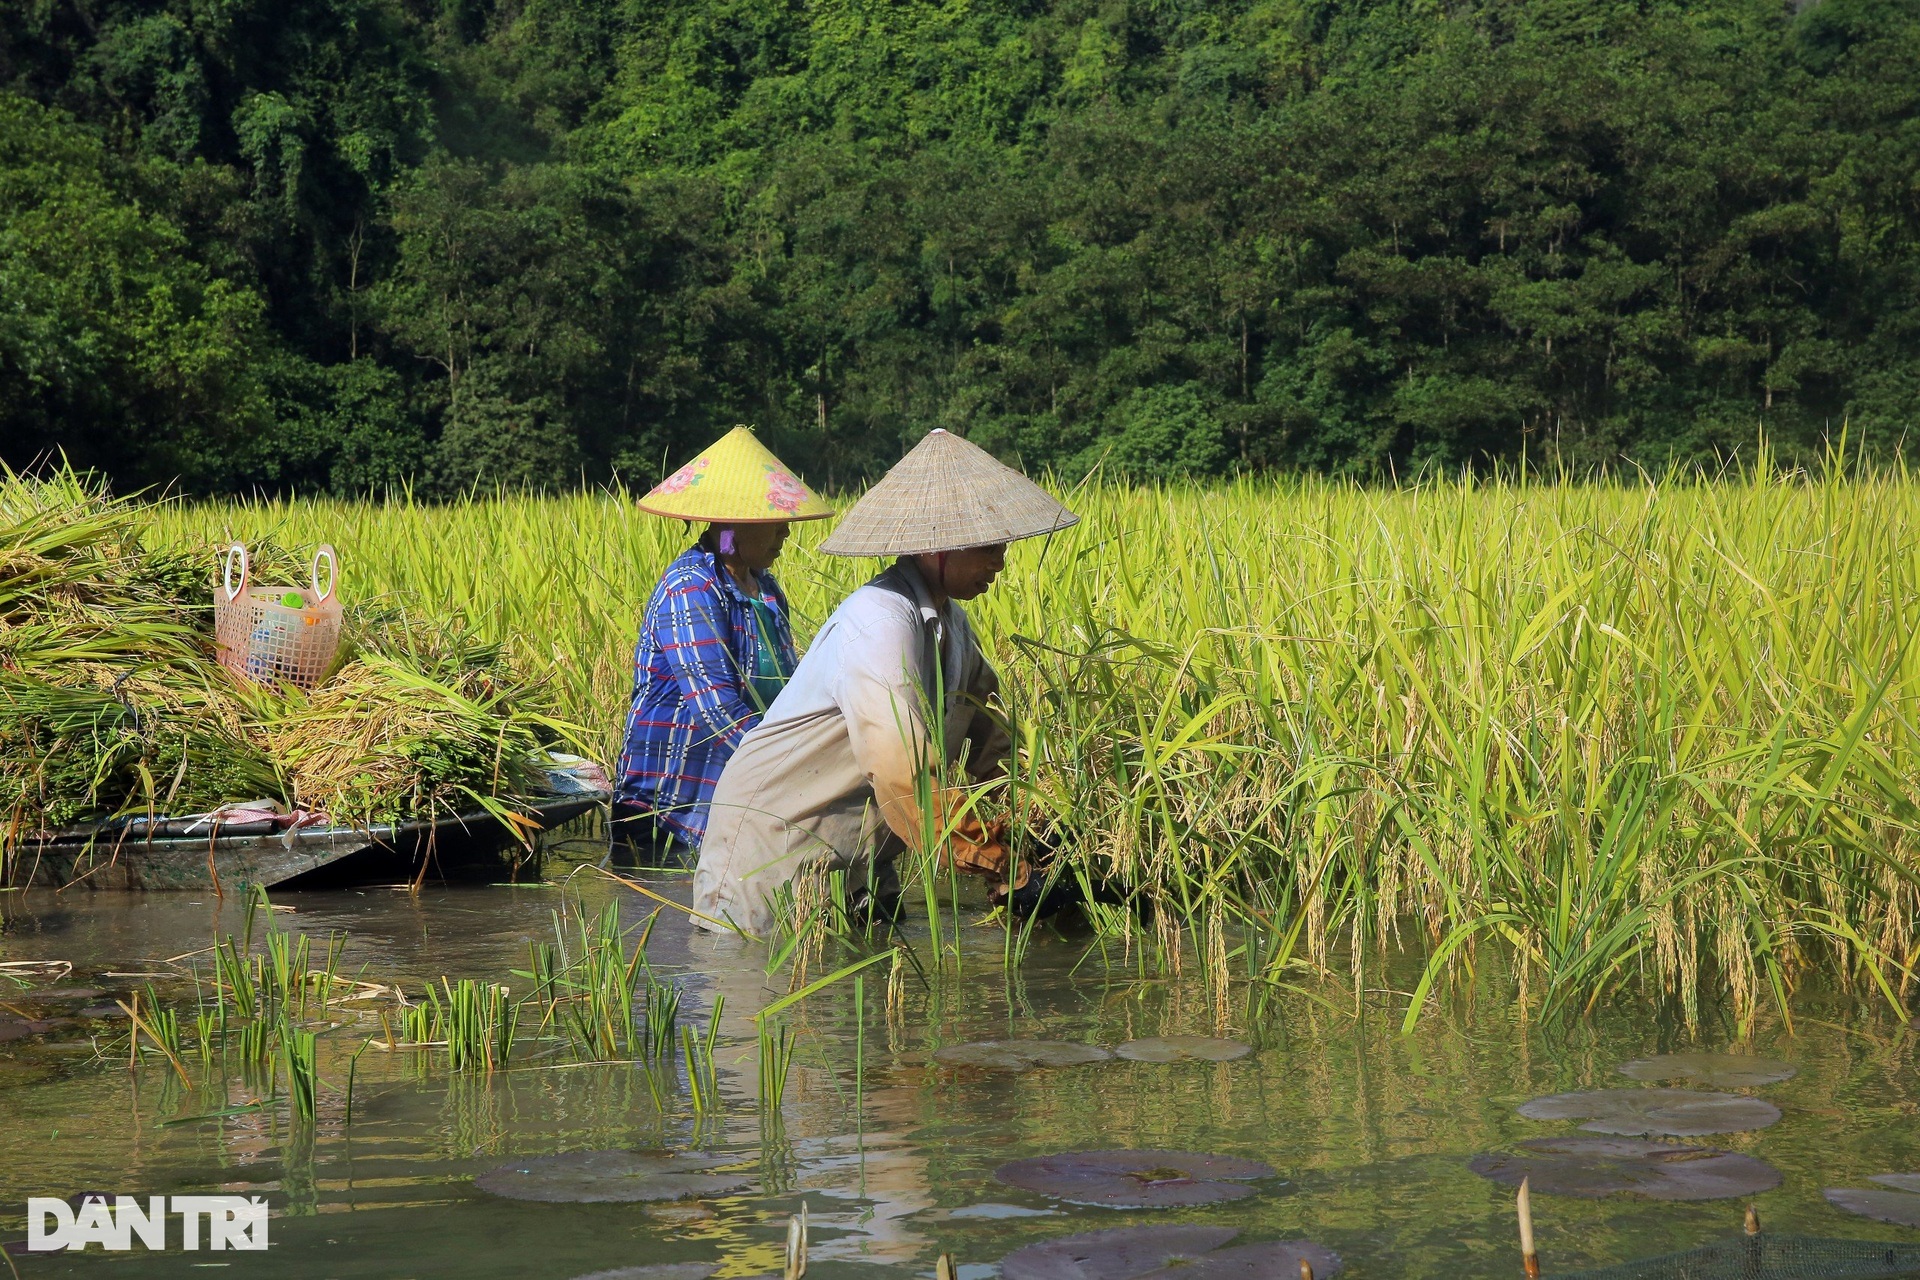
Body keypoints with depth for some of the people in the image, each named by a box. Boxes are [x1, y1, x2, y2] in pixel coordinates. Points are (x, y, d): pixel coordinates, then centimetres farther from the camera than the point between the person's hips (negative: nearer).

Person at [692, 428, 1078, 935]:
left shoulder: (949, 622, 8)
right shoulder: (881, 622, -23)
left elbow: (992, 747, 14)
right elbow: (904, 776, -30)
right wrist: (1001, 861, -22)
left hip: (855, 859, 9)